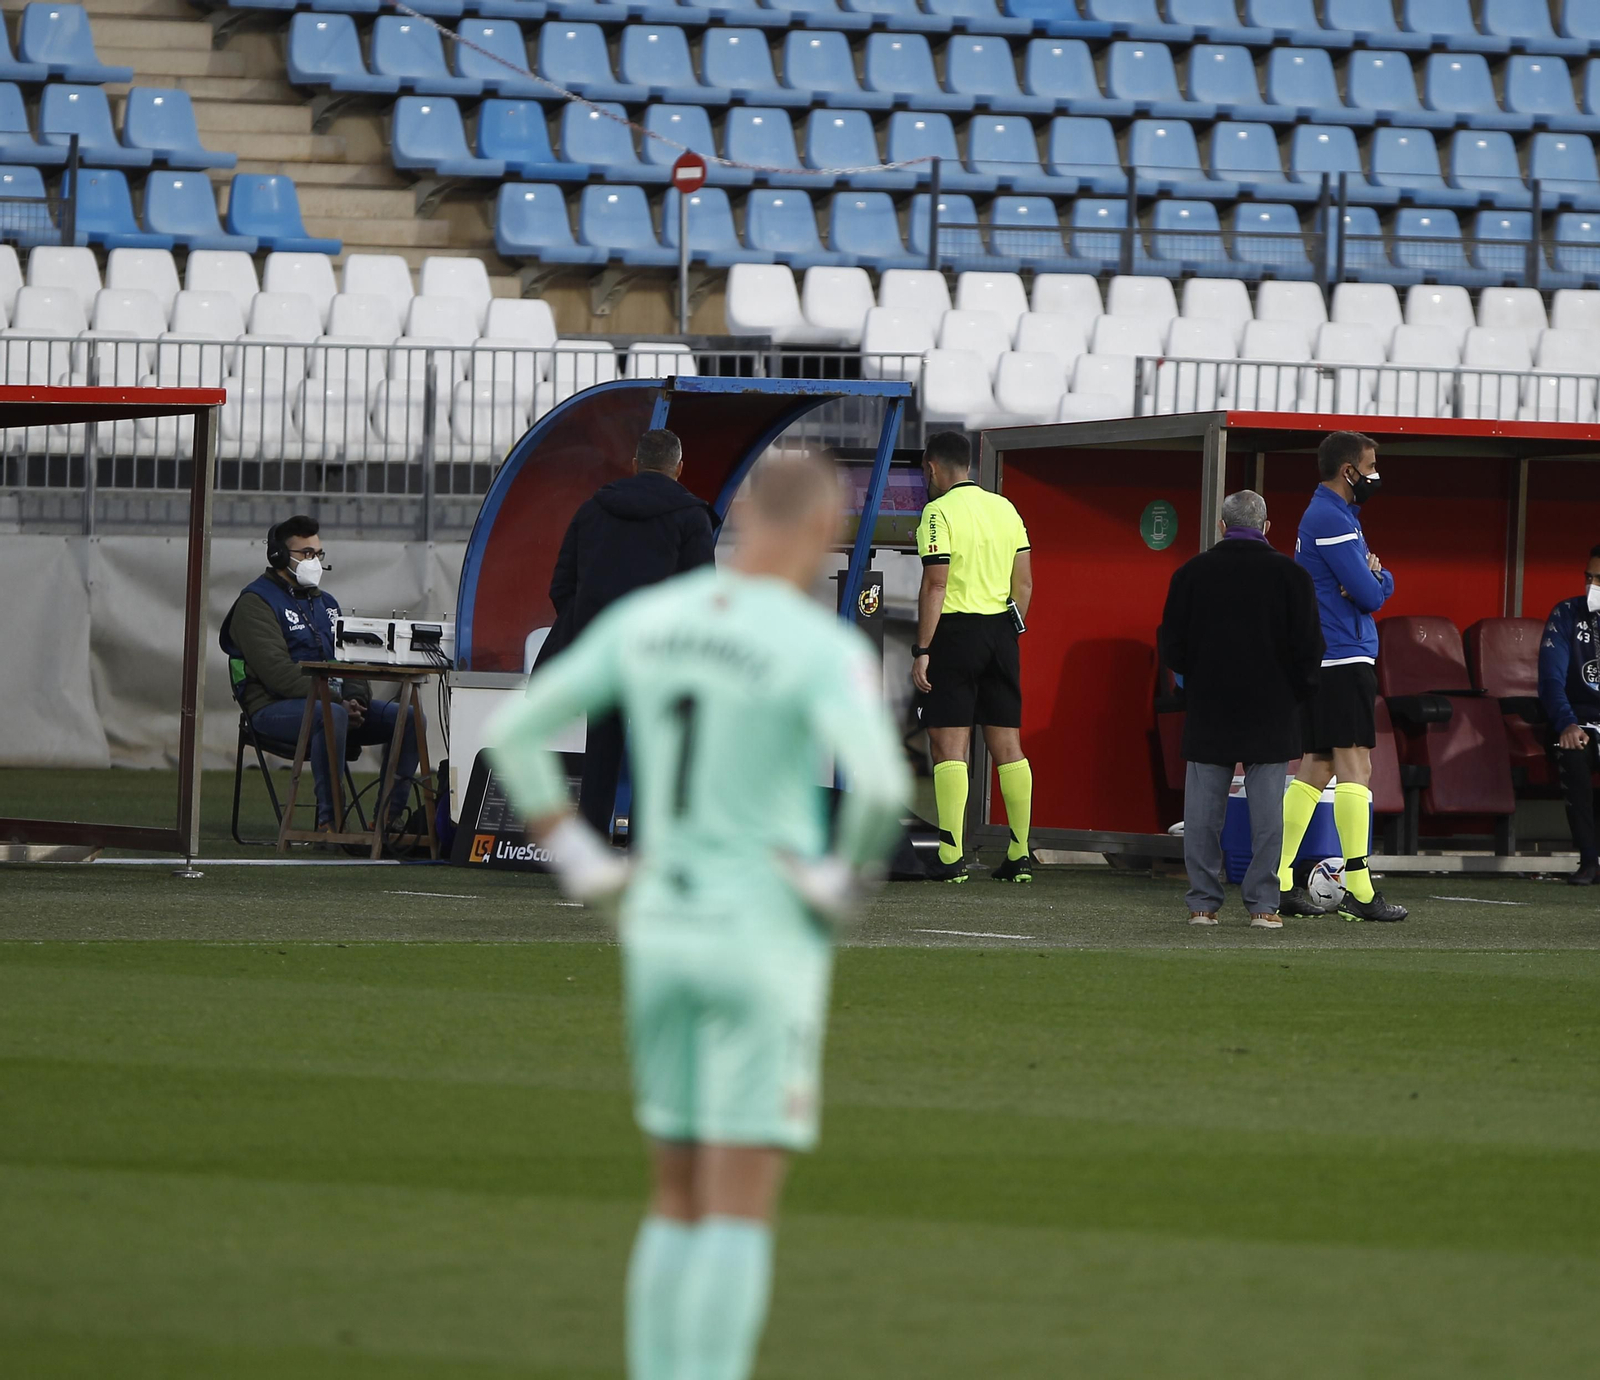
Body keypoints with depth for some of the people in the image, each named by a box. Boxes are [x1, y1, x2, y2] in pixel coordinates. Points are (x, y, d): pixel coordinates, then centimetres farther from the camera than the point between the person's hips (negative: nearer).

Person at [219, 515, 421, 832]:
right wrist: (335, 700, -24)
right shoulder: (256, 603, -4)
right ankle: (329, 822, -36)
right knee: (333, 716, -39)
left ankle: (390, 817, -12)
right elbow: (276, 670, -17)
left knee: (408, 718, -9)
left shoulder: (325, 603, 22)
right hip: (275, 707, -8)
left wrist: (356, 696, -6)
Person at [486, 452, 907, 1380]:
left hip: (661, 931, 6)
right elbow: (882, 789, -31)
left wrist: (586, 869, 9)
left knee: (678, 1205, 16)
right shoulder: (826, 648, -15)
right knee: (742, 1214, -3)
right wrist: (845, 880, -11)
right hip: (764, 943, -6)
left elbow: (514, 735, 7)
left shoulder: (644, 620, 4)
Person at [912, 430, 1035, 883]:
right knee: (1007, 745, 9)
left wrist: (922, 651, -13)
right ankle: (1020, 855, 8)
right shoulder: (1005, 509, 11)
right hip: (1001, 628, 6)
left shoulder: (939, 512, -9)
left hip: (956, 630, -6)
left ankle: (952, 856, -11)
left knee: (949, 746, -5)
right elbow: (1024, 582, 11)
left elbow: (935, 586, -15)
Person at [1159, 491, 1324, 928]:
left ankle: (1203, 903, 4)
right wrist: (1296, 692, 14)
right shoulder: (1290, 576, -3)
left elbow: (1172, 647, 4)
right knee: (1266, 808, 2)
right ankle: (1262, 904, -1)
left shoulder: (1191, 574, 1)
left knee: (1203, 808, 5)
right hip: (1272, 712, -1)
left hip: (1208, 711, 1)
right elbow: (1309, 648, -2)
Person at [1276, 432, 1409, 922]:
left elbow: (1363, 583, 19)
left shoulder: (1333, 515, 20)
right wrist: (1381, 579, 4)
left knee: (1316, 770, 11)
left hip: (1322, 659, 10)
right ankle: (1358, 890, -12)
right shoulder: (1332, 520, -14)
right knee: (1355, 768, -10)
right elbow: (1372, 595, -18)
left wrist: (1371, 575, -4)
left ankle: (1277, 881, 10)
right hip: (1344, 660, -10)